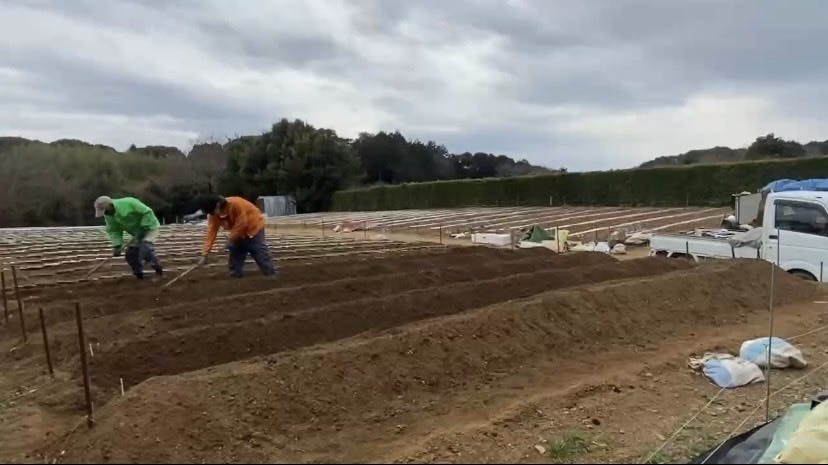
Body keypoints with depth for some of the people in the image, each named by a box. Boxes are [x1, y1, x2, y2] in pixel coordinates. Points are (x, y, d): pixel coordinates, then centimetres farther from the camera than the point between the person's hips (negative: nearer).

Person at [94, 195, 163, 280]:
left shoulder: (128, 203, -27)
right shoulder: (108, 215, -6)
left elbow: (147, 212, -24)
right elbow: (114, 231, -2)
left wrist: (142, 229, -25)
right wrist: (116, 246, -15)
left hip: (149, 227, -7)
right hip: (137, 232, 7)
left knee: (145, 249, -27)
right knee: (131, 254, -3)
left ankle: (159, 270, -14)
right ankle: (139, 275, 11)